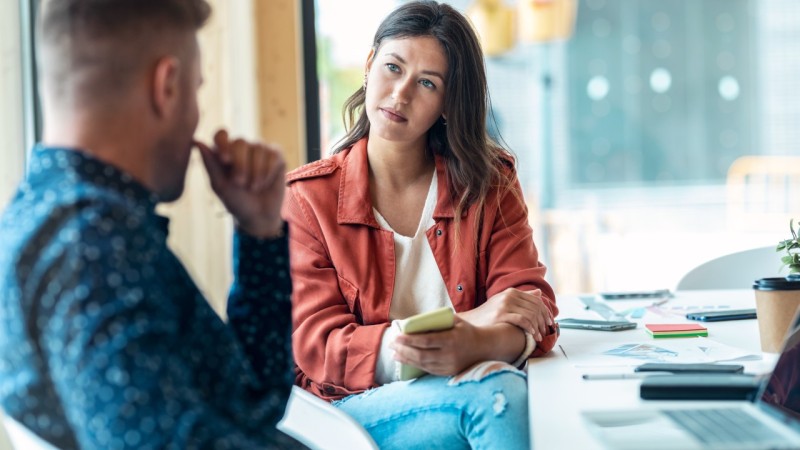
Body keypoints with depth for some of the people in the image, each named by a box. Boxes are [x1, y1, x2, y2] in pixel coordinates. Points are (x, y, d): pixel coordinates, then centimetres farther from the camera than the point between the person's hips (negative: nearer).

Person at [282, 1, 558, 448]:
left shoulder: (489, 183, 7)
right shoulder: (307, 197, 0)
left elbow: (532, 307, -3)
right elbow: (317, 348, -8)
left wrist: (472, 345, -29)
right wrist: (471, 319, -19)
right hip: (355, 406, -3)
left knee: (507, 389, -33)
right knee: (493, 394, -33)